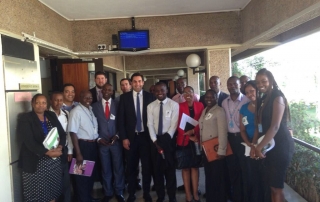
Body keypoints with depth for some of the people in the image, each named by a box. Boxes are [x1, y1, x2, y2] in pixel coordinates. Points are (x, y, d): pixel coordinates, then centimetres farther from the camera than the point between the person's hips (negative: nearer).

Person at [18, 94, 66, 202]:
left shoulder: (52, 116, 9)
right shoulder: (25, 118, -6)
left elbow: (62, 133, 8)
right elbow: (29, 141, -15)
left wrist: (60, 147, -12)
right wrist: (47, 152, -24)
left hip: (54, 161, 4)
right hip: (36, 163, -4)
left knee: (52, 191, 12)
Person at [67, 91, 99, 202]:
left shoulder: (91, 109, 9)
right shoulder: (76, 111, -15)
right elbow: (73, 133, -19)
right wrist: (78, 153, -21)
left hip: (93, 145, 8)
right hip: (83, 145, -8)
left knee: (92, 172, 19)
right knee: (82, 174, 7)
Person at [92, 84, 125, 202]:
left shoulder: (117, 105, 1)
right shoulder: (95, 106, 3)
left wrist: (117, 136, -9)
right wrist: (98, 138, -6)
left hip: (116, 141, 0)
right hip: (102, 142, 1)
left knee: (118, 168, 8)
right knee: (105, 169, 13)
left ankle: (119, 192, 24)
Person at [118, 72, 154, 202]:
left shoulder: (150, 97, 0)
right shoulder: (124, 97, 0)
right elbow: (121, 119, -1)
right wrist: (123, 138, -6)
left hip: (146, 136, 0)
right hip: (131, 137, 0)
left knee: (147, 166, 9)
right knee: (131, 167, 10)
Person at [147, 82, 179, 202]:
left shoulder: (174, 105, -4)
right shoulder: (150, 106, 4)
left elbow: (174, 124, -9)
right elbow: (150, 125, -1)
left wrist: (165, 139, -14)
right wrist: (156, 141, -9)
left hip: (168, 140, -2)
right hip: (155, 140, 3)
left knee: (170, 169, 6)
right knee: (157, 169, 10)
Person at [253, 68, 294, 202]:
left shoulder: (277, 97, -11)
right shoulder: (262, 100, 13)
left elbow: (275, 126, -20)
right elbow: (260, 125, 7)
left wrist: (259, 147, -19)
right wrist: (254, 145, -7)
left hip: (280, 145, -8)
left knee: (276, 186, 0)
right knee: (271, 183, 13)